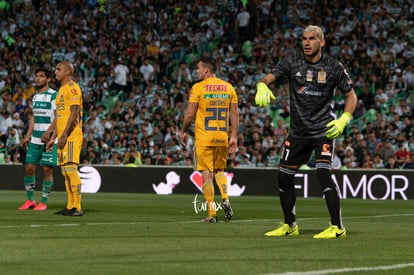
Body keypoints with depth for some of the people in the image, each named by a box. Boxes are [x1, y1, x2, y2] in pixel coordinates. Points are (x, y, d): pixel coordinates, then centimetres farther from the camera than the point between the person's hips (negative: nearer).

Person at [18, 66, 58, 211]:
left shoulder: (53, 95, -7)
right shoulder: (36, 96, 16)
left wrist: (48, 132, -25)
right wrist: (28, 136, 17)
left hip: (49, 139, -7)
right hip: (35, 139, 7)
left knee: (47, 169, -5)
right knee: (29, 167, 4)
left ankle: (44, 202, 2)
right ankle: (30, 200, 15)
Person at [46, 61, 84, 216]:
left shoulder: (72, 88, -9)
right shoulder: (61, 89, 20)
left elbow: (74, 113, -17)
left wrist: (64, 135, -21)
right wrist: (53, 138, 21)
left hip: (72, 137, -10)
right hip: (62, 138, 10)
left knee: (71, 169, -13)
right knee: (65, 172, 9)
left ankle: (77, 208, -12)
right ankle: (70, 206, 13)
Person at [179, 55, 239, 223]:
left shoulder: (198, 88, -6)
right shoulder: (228, 87, 6)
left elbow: (190, 115, -6)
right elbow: (235, 115, 5)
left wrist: (183, 132, 8)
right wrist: (234, 137, 9)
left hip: (204, 139, -4)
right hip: (222, 138, 4)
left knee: (207, 175, 0)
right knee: (219, 170, 21)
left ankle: (212, 214, -2)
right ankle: (225, 199, -3)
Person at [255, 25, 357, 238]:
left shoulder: (333, 67, -5)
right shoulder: (292, 61, 0)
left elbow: (351, 95, 3)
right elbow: (268, 77, -8)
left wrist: (344, 119, -12)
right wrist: (262, 86, -32)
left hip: (323, 130, -4)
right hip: (298, 131, 4)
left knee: (323, 173, -20)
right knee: (283, 177, 7)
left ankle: (337, 227, -15)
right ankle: (289, 226, 24)